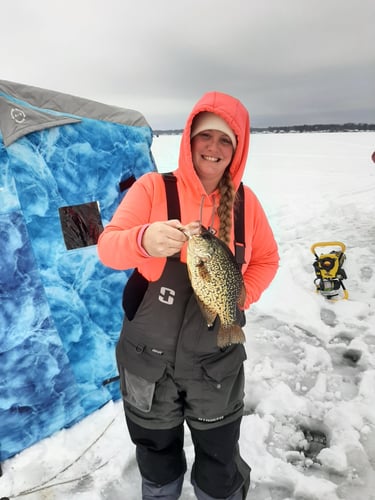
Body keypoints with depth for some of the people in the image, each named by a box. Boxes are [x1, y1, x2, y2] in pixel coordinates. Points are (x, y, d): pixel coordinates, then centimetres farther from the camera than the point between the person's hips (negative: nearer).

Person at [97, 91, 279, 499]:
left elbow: (266, 260, 7)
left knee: (220, 466, 19)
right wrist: (144, 240, -37)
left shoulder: (245, 201, -4)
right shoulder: (153, 187, -11)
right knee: (157, 452, 25)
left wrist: (241, 298, -10)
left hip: (216, 359, 1)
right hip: (149, 356, 0)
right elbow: (107, 246, -16)